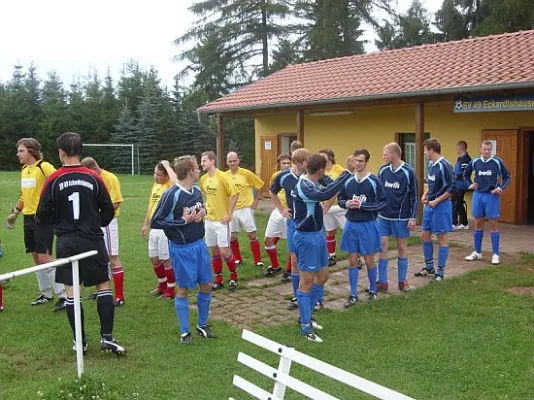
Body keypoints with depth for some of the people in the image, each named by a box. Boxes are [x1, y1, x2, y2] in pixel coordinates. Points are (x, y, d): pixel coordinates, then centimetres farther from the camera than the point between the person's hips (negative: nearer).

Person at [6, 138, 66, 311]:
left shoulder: (44, 167, -12)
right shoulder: (24, 170, 13)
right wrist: (15, 212, 21)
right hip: (28, 218, 8)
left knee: (44, 258, -9)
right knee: (36, 257, 12)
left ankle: (63, 295, -1)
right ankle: (46, 293, 25)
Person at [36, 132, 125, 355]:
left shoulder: (54, 180, -6)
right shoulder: (93, 178, -4)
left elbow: (43, 216, -2)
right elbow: (108, 211, 1)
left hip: (66, 242, 0)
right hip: (92, 240, 0)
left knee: (71, 291, 9)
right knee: (104, 286, 8)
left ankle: (80, 342, 16)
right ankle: (107, 337, 4)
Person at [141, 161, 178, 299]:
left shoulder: (170, 186, -14)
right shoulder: (155, 185, 10)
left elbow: (176, 181, -41)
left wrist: (167, 165, -26)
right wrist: (146, 224, 23)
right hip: (154, 228, 8)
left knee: (166, 260, 1)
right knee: (154, 258, 17)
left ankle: (170, 291, 16)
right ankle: (162, 286, 36)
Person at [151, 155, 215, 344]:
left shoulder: (197, 191, 2)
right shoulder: (172, 195, -19)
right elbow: (156, 222, -17)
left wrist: (203, 212, -3)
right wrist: (183, 221, -20)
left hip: (200, 244, 7)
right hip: (182, 249, -7)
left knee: (206, 285, 11)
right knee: (183, 289, 5)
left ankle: (202, 325, 29)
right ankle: (184, 332, 20)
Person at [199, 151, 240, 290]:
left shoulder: (222, 176, -14)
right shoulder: (203, 179, 6)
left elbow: (235, 194, -15)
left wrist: (229, 214, -15)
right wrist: (207, 208, 14)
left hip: (221, 220, -6)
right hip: (209, 220, 6)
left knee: (223, 251, -6)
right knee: (214, 251, 9)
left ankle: (234, 276, 14)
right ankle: (218, 280, 20)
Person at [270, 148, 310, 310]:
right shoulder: (284, 177, -7)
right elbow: (272, 193, 15)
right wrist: (282, 210, 9)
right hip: (293, 223, 2)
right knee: (295, 260, 8)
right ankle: (297, 297, 20)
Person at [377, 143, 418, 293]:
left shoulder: (408, 172, -10)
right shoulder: (383, 170, 1)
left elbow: (414, 196, -6)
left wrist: (413, 217, -8)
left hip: (401, 217, -3)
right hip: (383, 216, 3)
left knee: (402, 247, 8)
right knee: (382, 247, 1)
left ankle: (402, 281, 19)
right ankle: (382, 282, 9)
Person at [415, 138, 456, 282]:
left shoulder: (444, 165, -17)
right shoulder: (431, 165, 8)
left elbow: (452, 188, -18)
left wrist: (436, 201, -16)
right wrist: (425, 195, 4)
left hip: (441, 206, -9)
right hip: (429, 205, 9)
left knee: (442, 238, 2)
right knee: (425, 236, 13)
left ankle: (440, 271, 11)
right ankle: (429, 267, 27)